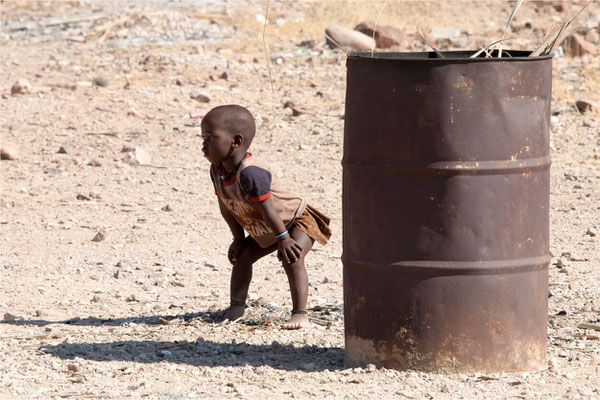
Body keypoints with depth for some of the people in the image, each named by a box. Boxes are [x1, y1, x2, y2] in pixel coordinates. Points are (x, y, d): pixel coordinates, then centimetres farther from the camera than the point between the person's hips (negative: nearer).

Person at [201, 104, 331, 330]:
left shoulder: (250, 174, -38)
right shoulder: (217, 171, -10)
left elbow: (267, 208, -33)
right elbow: (225, 206, 1)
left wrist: (284, 239, -28)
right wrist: (238, 238, 4)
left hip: (297, 221, -9)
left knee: (292, 259, -25)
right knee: (242, 256, 6)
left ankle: (300, 313, -26)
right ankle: (237, 306, 18)